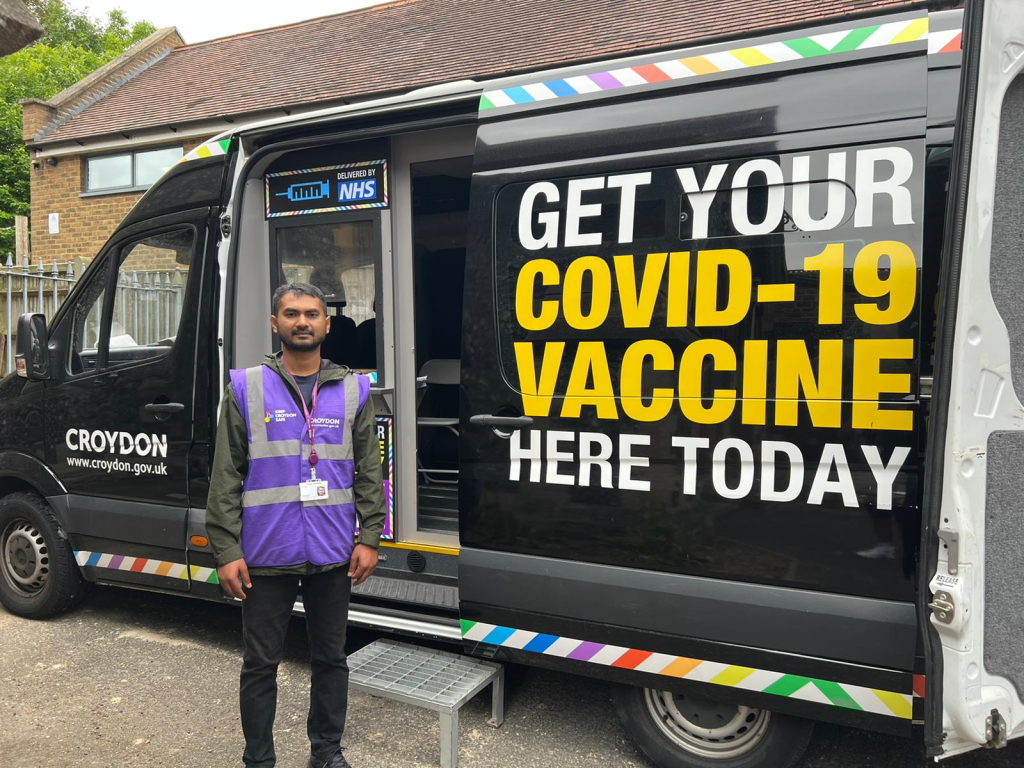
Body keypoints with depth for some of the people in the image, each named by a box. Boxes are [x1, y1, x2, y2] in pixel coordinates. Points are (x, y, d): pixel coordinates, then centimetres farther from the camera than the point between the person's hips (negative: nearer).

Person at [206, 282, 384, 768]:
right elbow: (225, 478, -1)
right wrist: (226, 552, -6)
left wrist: (369, 538, 0)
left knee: (331, 658, 15)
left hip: (334, 558, 2)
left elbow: (368, 472, 6)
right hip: (266, 558, -1)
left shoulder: (352, 391, 5)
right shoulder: (246, 389, 0)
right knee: (260, 664, 11)